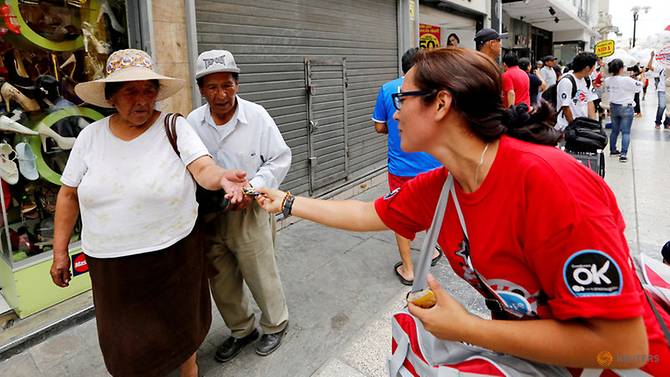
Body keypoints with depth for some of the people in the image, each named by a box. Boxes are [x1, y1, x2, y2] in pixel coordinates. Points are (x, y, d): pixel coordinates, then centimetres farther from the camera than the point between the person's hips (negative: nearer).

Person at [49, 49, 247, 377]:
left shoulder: (174, 128, -9)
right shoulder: (90, 136, -1)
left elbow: (204, 169, -23)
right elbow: (69, 194, 7)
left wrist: (223, 178, -46)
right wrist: (60, 251, 7)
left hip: (173, 254, -2)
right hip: (110, 262, 2)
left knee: (181, 326, 18)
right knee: (124, 340, 14)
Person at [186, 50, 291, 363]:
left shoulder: (256, 116, -11)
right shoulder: (192, 122, -2)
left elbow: (280, 159, -7)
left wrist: (253, 188, -18)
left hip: (249, 214, -4)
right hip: (209, 217, 4)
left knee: (261, 277, 11)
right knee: (222, 282, 17)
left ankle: (275, 325, 39)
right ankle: (242, 330, 41)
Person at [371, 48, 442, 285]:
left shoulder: (387, 89, -3)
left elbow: (379, 127, 1)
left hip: (400, 165, -1)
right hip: (432, 163, 1)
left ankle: (407, 269, 17)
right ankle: (432, 251, 40)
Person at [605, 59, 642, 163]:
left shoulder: (608, 80, -5)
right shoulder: (628, 80, -19)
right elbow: (640, 86, -5)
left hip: (614, 107, 5)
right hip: (626, 108, -5)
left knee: (614, 130, 19)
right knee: (626, 132, -3)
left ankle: (612, 150, 29)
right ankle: (623, 154, -9)